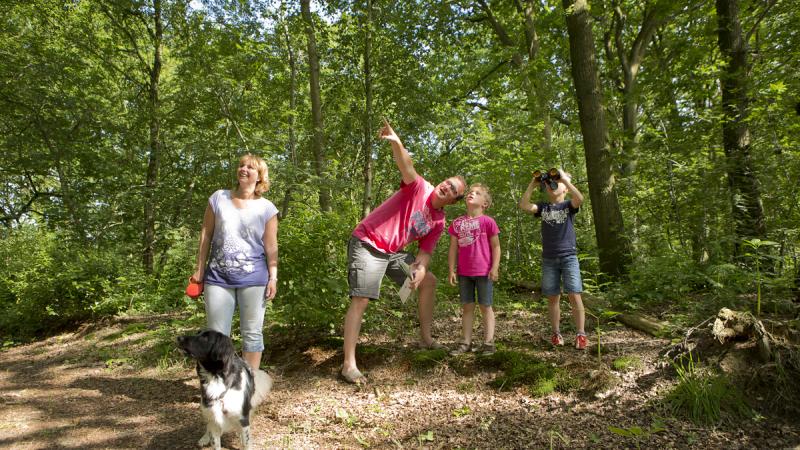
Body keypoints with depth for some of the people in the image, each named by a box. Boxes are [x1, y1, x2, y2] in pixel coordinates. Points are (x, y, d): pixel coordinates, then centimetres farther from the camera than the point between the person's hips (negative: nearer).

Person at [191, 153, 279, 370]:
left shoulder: (266, 208, 1)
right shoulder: (218, 198, 5)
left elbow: (271, 246, 1)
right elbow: (206, 235, 8)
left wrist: (273, 277, -4)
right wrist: (199, 269, 7)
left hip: (253, 279, -1)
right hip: (218, 276, 2)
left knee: (252, 333, 6)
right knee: (217, 334, 6)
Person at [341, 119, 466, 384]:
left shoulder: (439, 222, 7)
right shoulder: (419, 188, -10)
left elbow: (426, 251, 7)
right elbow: (406, 165, -30)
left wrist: (420, 269, -15)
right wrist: (396, 142, -49)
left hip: (393, 252, 8)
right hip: (367, 245, -8)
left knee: (429, 281, 13)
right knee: (361, 301, -15)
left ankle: (425, 338, 23)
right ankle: (349, 364, -11)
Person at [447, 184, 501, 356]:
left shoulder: (487, 221, -5)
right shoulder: (457, 223, 5)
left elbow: (495, 246, -3)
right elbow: (453, 248, 6)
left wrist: (495, 267, -10)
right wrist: (451, 270, 2)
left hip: (484, 272, -3)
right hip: (464, 273, 4)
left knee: (485, 306, 5)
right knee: (467, 307, 9)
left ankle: (488, 342, 10)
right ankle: (466, 342, 15)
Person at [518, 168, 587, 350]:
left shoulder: (569, 205, 2)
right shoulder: (543, 207, 9)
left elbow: (579, 198, -20)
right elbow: (523, 205, -6)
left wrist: (565, 179, -17)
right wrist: (532, 185, -5)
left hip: (569, 257, -3)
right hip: (548, 260, 3)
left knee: (574, 295, -7)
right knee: (552, 297, 6)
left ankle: (581, 334, 0)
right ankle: (556, 334, 15)